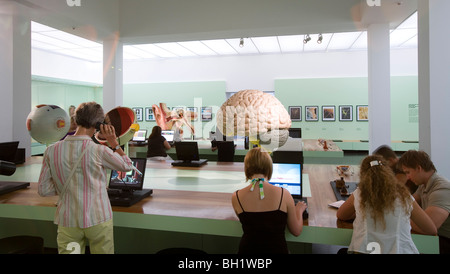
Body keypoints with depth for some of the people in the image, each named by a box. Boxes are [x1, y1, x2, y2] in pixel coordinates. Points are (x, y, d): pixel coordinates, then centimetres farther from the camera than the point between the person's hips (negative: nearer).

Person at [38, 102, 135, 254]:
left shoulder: (51, 151, -5)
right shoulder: (99, 151, -16)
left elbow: (43, 190, 1)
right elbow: (127, 166, 1)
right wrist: (114, 143, 1)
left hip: (67, 221, 3)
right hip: (98, 219, -2)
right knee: (103, 251, 13)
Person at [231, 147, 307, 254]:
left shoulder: (236, 197, -11)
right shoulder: (284, 194, -13)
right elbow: (296, 231, 0)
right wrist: (299, 210, 20)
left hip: (248, 249, 1)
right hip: (277, 249, -1)